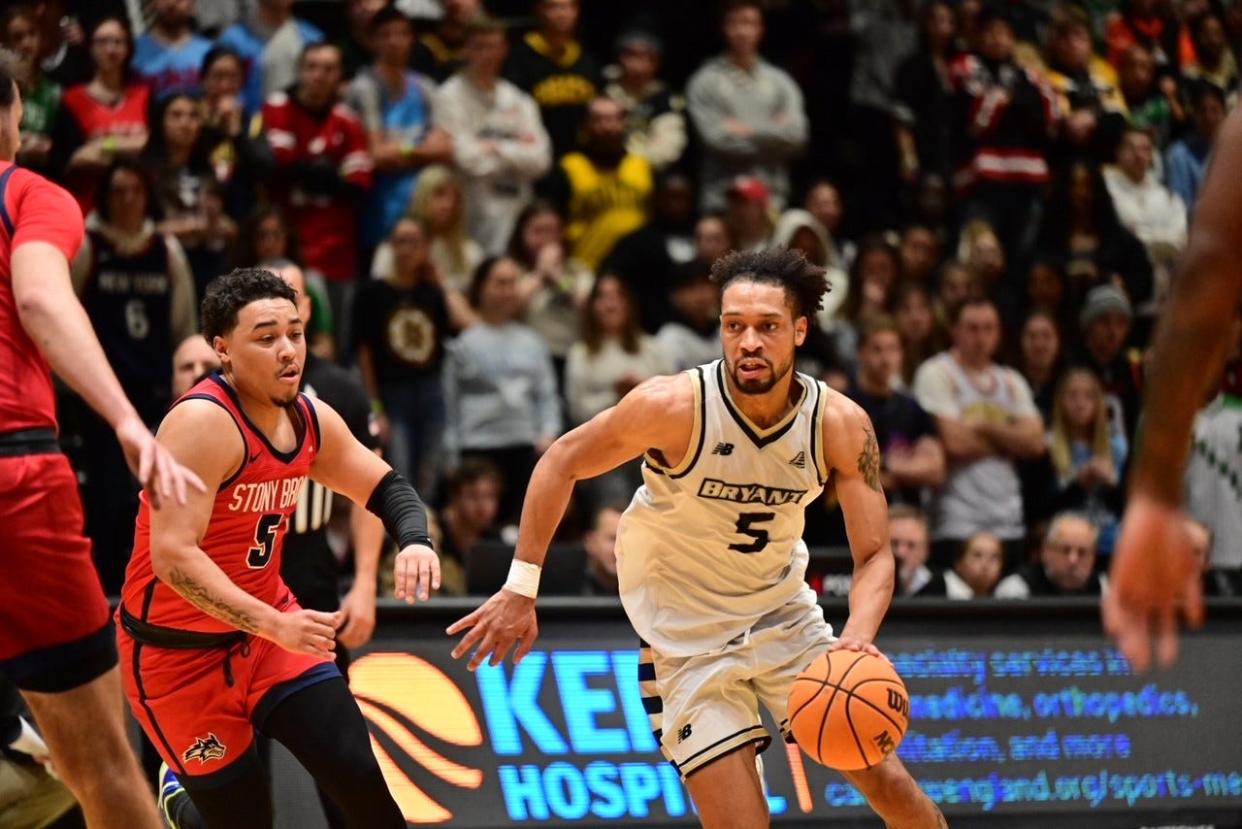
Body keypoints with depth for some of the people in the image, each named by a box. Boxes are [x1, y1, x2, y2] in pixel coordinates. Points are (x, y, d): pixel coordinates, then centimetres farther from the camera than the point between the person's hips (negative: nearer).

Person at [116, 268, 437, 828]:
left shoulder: (311, 420, 0)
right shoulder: (203, 424, -25)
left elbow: (385, 486, 13)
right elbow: (173, 557, -31)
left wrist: (414, 541, -10)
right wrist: (274, 625, -39)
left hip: (267, 626, 7)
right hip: (179, 649, -7)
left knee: (357, 772, -6)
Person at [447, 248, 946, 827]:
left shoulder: (840, 425, -16)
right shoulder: (674, 405, -24)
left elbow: (874, 555, -12)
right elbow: (562, 462, -11)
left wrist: (857, 638, -33)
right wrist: (520, 590, -13)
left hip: (784, 612, 3)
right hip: (689, 639, -3)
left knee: (885, 780, 4)